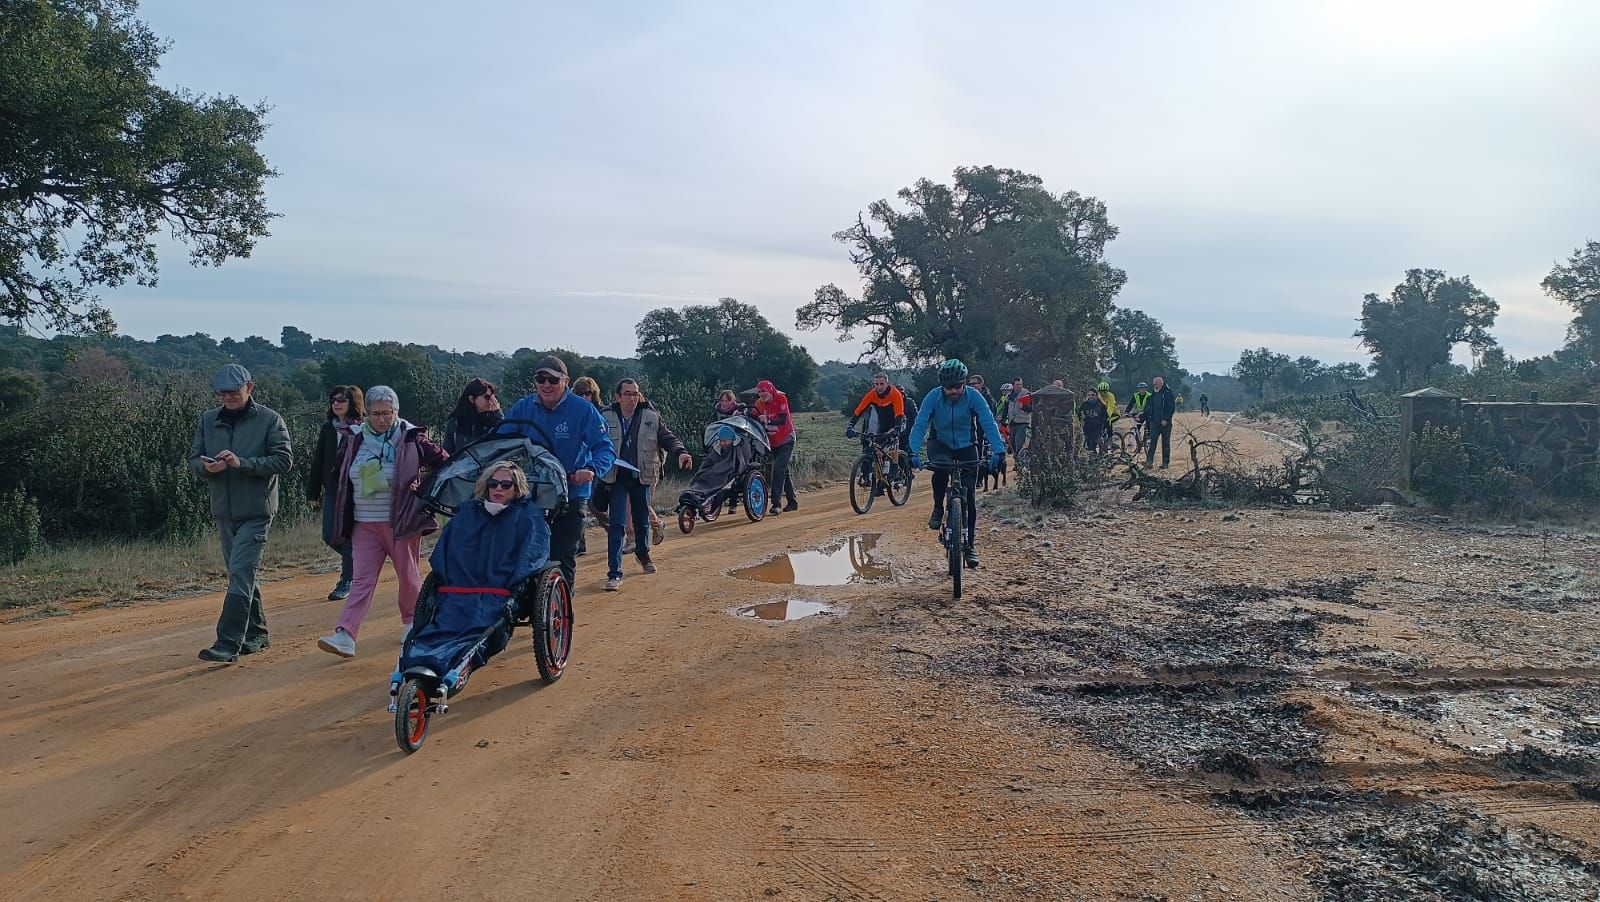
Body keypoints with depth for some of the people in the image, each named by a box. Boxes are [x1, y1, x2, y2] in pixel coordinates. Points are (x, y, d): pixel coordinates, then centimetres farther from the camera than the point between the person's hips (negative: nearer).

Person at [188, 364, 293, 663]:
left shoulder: (269, 419, -4)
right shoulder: (208, 420, 11)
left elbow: (284, 460, -10)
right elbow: (194, 459, 12)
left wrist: (242, 463, -20)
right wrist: (206, 467, -12)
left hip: (256, 511, -6)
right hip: (223, 511, 6)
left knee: (241, 574, -12)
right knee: (242, 575, 14)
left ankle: (228, 643, -13)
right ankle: (256, 634, 26)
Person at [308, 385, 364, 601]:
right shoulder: (328, 428, 7)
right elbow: (318, 462, 10)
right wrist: (313, 493, 8)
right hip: (332, 490, 4)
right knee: (329, 536, 3)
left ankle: (346, 582, 10)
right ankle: (353, 560, 31)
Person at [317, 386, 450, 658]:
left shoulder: (411, 439, -5)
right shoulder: (356, 442, 8)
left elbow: (444, 463, -1)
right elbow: (342, 479, 21)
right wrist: (343, 519, 15)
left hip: (402, 522, -3)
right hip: (365, 524, 3)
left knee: (408, 575, 9)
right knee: (362, 579, -4)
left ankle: (411, 621, 29)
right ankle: (345, 635, -11)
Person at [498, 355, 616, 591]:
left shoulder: (582, 409, -11)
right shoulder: (522, 408, 0)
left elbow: (606, 448, -15)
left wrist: (591, 469, -36)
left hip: (571, 494, -3)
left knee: (563, 559, 0)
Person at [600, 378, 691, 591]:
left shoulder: (651, 416, -1)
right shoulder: (606, 418, -4)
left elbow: (666, 437, -3)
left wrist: (681, 452, -22)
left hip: (642, 477, 2)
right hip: (616, 478, -2)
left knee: (642, 520, 17)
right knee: (617, 523, -9)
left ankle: (643, 554, 46)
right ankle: (614, 573, -5)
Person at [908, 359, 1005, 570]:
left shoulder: (973, 396, -21)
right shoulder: (933, 396, -21)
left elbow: (989, 424, -27)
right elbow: (920, 425, -25)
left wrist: (998, 451, -41)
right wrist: (914, 452, -40)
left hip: (966, 446, 1)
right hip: (940, 443, 0)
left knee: (969, 496, -6)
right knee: (941, 466, -36)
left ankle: (970, 544, 6)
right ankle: (938, 509, -12)